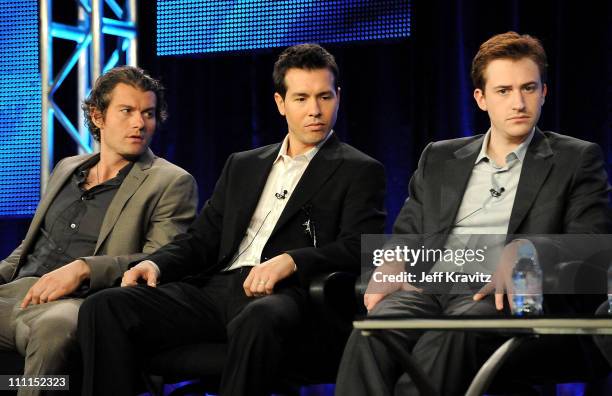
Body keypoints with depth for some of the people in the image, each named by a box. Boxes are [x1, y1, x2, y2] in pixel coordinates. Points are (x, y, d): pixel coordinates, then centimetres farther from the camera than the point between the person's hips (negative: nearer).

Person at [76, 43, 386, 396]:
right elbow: (203, 238, 22)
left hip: (280, 294, -5)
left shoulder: (359, 171, 10)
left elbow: (358, 247, -4)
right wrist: (156, 263, 1)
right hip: (214, 287, 5)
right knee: (104, 308, -19)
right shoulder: (243, 165, 26)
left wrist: (291, 260, -21)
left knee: (257, 321, -43)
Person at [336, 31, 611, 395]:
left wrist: (526, 255, -16)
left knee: (449, 337, -39)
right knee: (371, 336, -32)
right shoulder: (439, 159, 26)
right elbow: (406, 238, 25)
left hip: (505, 297, -3)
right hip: (430, 289, 3)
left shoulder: (577, 159, 14)